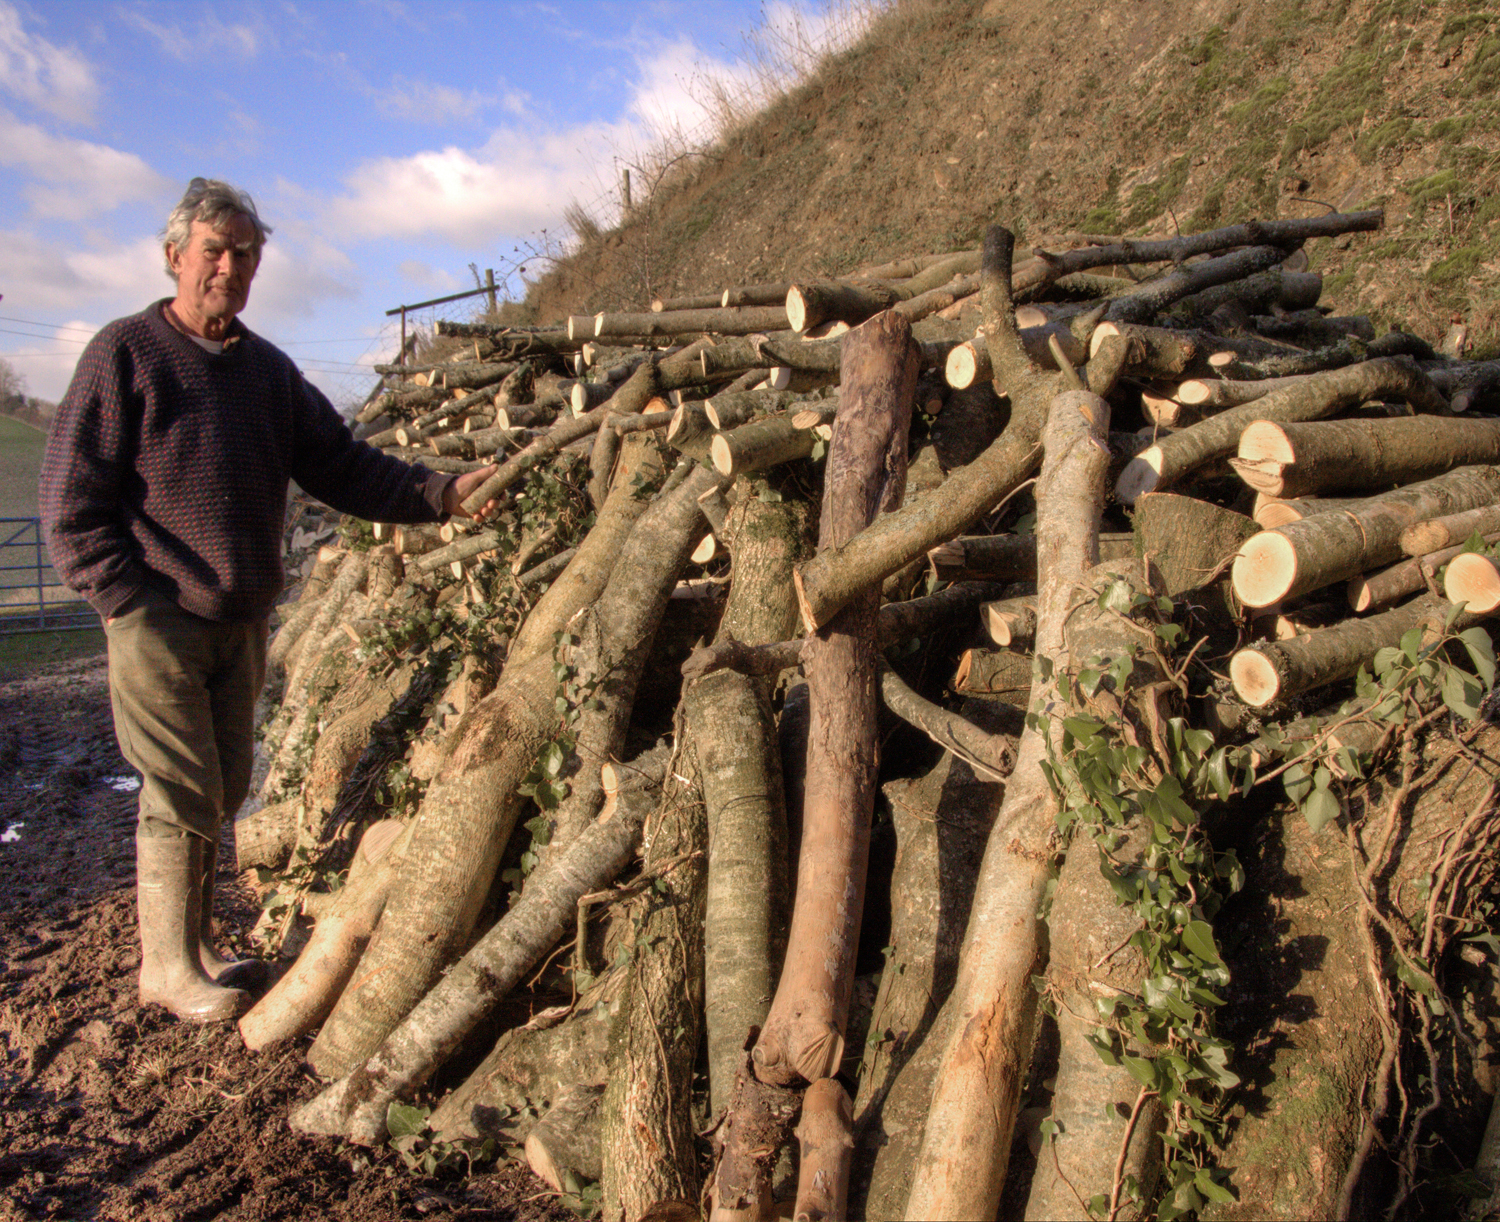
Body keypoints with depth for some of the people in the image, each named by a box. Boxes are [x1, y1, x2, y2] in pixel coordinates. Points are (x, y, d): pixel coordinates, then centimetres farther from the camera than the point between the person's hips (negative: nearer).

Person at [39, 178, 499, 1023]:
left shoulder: (269, 369, 11)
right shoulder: (126, 353, -6)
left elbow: (343, 466, 7)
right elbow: (72, 504, -8)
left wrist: (438, 494, -6)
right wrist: (133, 603, -13)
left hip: (243, 623, 6)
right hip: (159, 622, -6)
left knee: (224, 791, 13)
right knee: (180, 794, -2)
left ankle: (196, 950, 29)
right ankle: (169, 966, 15)